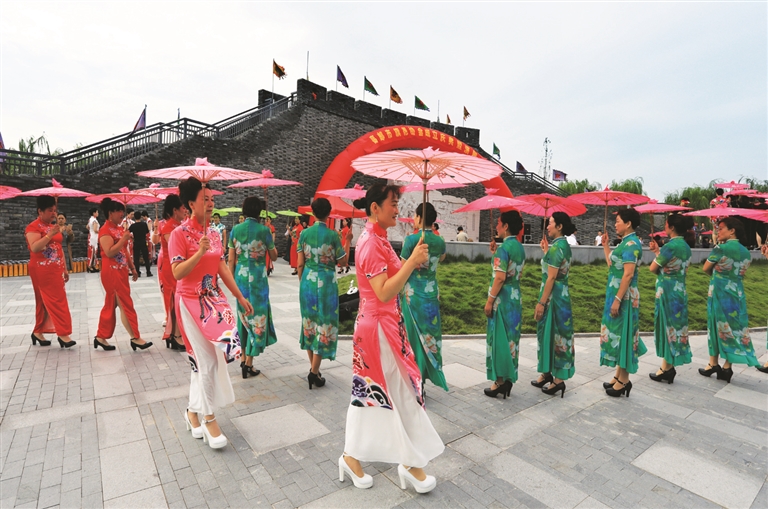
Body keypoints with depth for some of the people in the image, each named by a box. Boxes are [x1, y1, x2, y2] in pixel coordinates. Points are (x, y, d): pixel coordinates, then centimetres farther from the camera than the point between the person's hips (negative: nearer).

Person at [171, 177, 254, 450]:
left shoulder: (214, 233, 7)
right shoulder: (180, 234, -12)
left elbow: (222, 268, 10)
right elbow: (177, 273, -18)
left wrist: (240, 296, 9)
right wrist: (199, 252, -31)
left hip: (214, 299, 6)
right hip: (191, 302, -6)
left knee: (203, 360, 12)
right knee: (207, 360, -4)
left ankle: (193, 411, 31)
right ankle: (209, 419, 13)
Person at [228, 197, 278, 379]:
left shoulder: (235, 229, 1)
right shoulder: (264, 230, -10)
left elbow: (231, 260, 2)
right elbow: (274, 255, 3)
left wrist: (232, 280, 11)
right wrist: (272, 241, 21)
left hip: (240, 277, 4)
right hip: (257, 278, -4)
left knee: (243, 315, 17)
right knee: (257, 316, 5)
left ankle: (244, 357, 27)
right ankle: (248, 363, 7)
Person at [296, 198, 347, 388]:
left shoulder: (304, 233, 0)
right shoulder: (332, 235, -10)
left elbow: (300, 264, 1)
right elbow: (342, 261, -2)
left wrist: (302, 282, 14)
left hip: (308, 281, 4)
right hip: (326, 283, -4)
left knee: (309, 322, 15)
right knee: (324, 323, 3)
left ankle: (313, 367, 24)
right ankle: (314, 371, 3)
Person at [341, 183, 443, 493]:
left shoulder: (377, 238, 11)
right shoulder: (371, 243, -19)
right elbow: (384, 292, -25)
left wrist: (413, 263, 3)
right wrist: (412, 261, -27)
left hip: (376, 324, 10)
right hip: (380, 327, -10)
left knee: (368, 389, 17)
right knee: (403, 393, 4)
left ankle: (351, 456, 33)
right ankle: (411, 463, 23)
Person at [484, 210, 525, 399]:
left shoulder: (504, 247, -17)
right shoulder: (520, 247, 9)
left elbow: (500, 277, -22)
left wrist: (489, 301, -16)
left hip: (502, 298, -8)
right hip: (516, 298, 9)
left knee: (499, 338, 1)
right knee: (511, 338, 14)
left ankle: (499, 380, 9)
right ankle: (508, 378, 22)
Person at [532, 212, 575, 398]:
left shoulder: (557, 246, -18)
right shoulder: (563, 244, 11)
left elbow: (551, 278, -21)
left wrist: (541, 302, -19)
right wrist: (546, 250, 18)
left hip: (554, 296, -10)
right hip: (559, 293, 10)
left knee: (554, 334, 0)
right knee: (550, 333, 16)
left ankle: (559, 379, 12)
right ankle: (547, 373, 28)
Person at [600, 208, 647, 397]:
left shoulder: (631, 244, -17)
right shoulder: (626, 243, 12)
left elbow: (628, 275, -22)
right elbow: (611, 265, 16)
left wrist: (617, 300, -23)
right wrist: (605, 245, 17)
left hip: (624, 296, -10)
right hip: (617, 294, 10)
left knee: (622, 334, -2)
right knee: (617, 333, 14)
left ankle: (624, 380, 9)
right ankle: (619, 376, 24)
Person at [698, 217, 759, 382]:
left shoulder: (721, 248, -13)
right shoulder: (746, 252, 8)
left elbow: (706, 269, -3)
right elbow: (740, 273, 15)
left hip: (719, 292, -5)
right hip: (737, 293, 6)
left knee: (717, 327, 6)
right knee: (734, 328, 8)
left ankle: (713, 365, 14)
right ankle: (726, 368, 11)